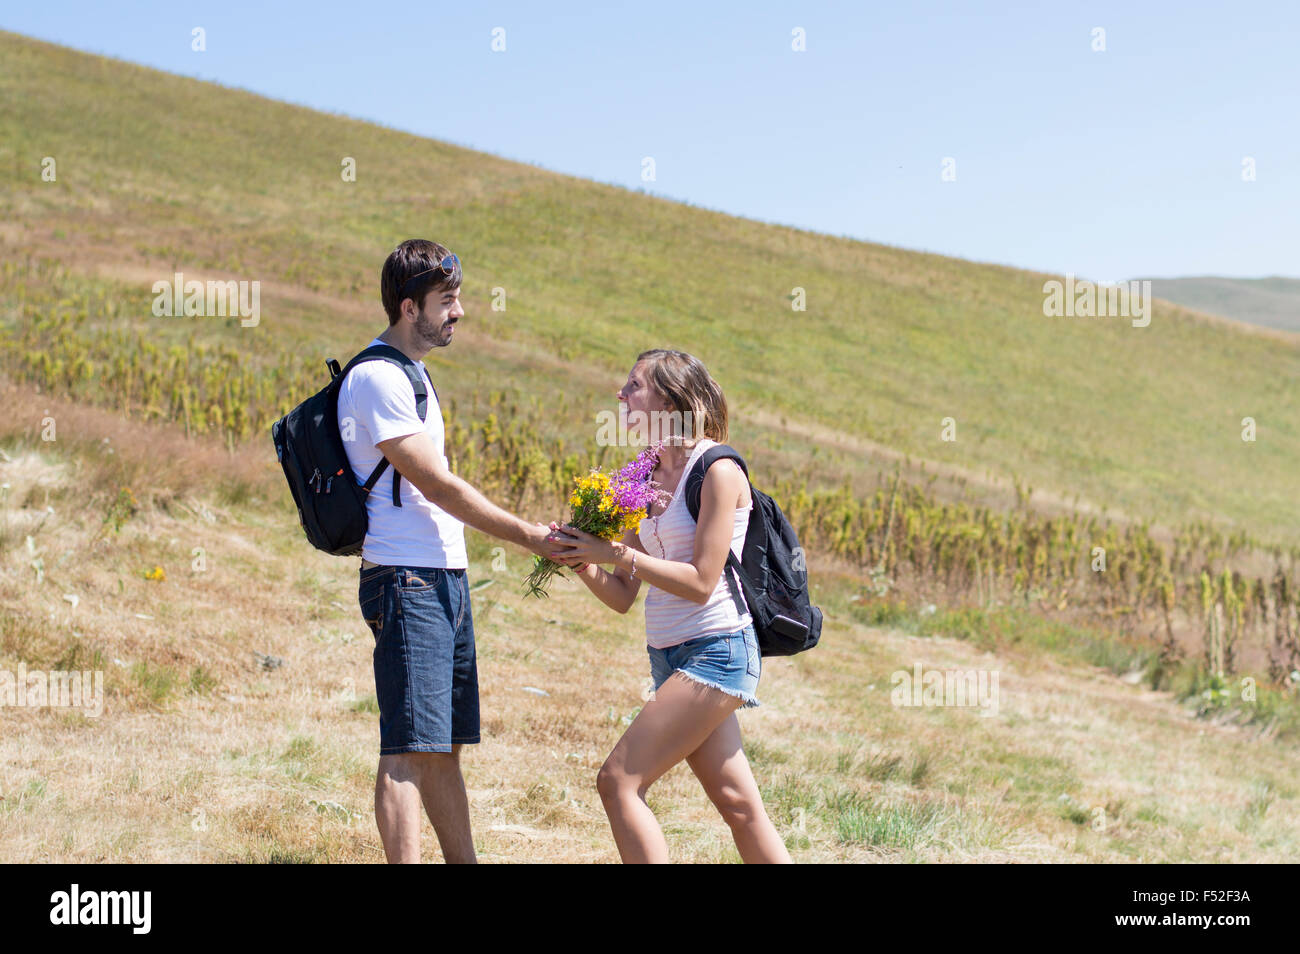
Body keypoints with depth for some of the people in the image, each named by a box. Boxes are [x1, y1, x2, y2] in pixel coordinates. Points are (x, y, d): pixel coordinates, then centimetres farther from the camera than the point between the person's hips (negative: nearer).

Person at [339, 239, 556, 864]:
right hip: (407, 581, -10)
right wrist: (531, 537, -10)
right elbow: (438, 486, -15)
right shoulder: (377, 377, -12)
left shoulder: (409, 372, 19)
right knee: (408, 749, -12)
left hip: (444, 579, 10)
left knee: (444, 748, 10)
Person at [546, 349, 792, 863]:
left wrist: (617, 553, -16)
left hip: (715, 651, -8)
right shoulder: (648, 480, 12)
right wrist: (583, 562, -7)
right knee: (739, 805, 9)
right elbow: (622, 596, 12)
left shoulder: (717, 471, -11)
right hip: (671, 657, 8)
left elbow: (701, 582, -16)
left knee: (618, 781, -13)